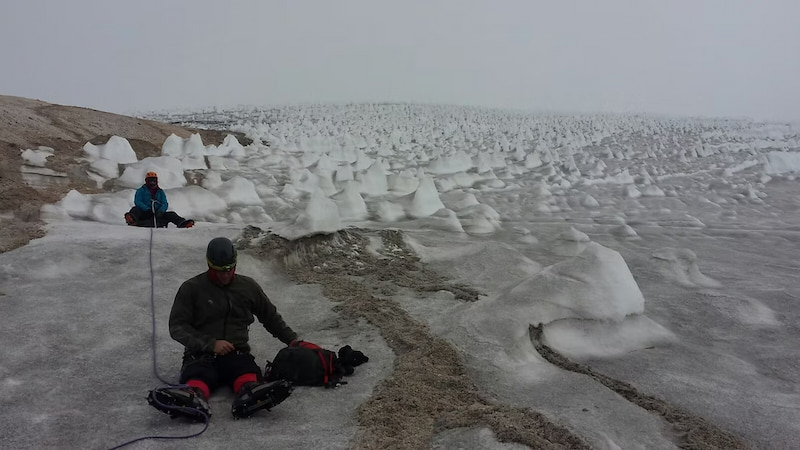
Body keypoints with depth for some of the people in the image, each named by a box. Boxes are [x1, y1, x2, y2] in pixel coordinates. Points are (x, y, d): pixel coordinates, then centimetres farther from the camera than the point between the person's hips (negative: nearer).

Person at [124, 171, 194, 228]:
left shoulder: (160, 192, 20)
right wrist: (147, 209, -22)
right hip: (144, 213, -3)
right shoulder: (141, 190, 12)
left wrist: (160, 211, -16)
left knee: (171, 214, -18)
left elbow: (165, 204, 8)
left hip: (157, 213, 3)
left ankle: (182, 223, -46)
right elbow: (137, 202, -4)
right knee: (135, 209, -32)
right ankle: (132, 219, -67)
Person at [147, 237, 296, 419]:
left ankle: (249, 395, -66)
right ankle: (194, 398, -69)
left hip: (237, 353, 2)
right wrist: (210, 344, -13)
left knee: (248, 374, -34)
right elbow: (177, 327, 0)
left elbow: (271, 317, 26)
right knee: (197, 378, -37)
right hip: (201, 355, -2)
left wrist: (291, 339, 16)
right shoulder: (191, 288, 5)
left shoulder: (248, 286, 14)